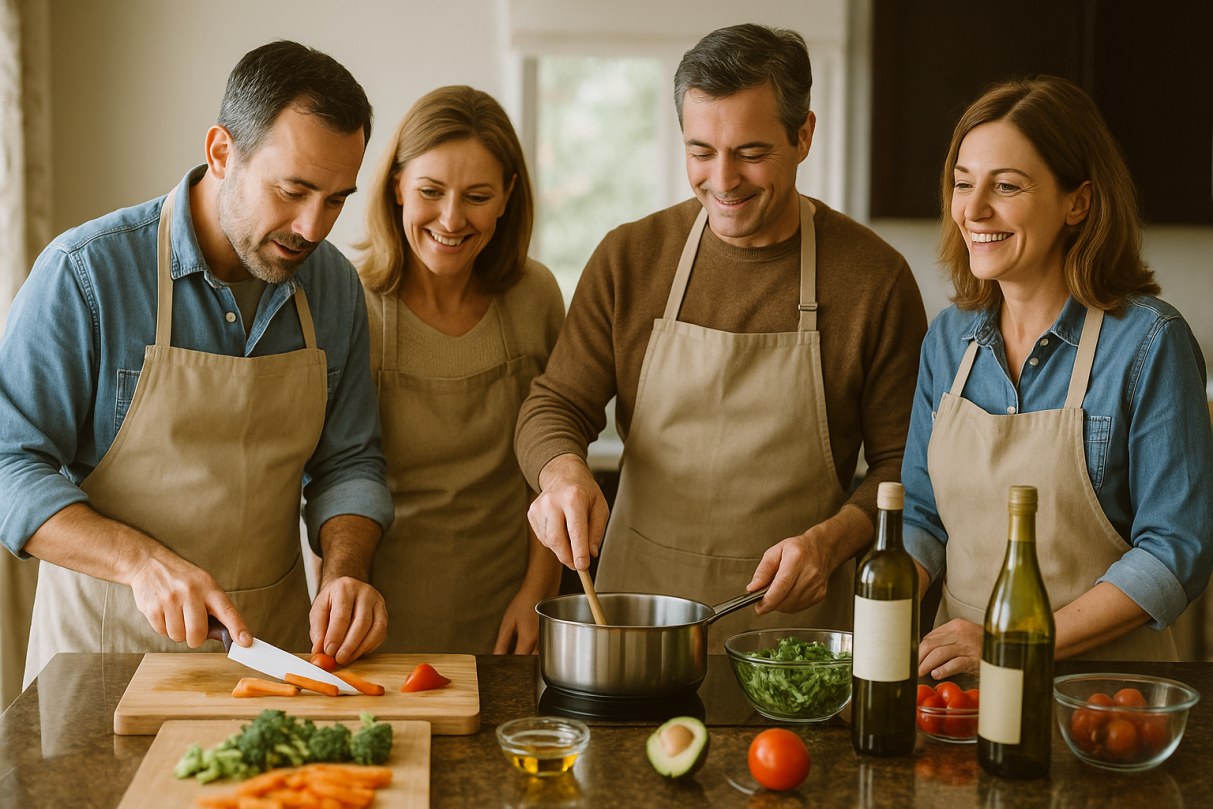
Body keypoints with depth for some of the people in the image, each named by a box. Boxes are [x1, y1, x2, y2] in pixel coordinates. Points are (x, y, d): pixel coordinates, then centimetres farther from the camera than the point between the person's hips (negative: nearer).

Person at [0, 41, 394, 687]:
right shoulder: (86, 272, -12)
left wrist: (344, 572, -11)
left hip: (273, 639, 4)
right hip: (109, 641, -3)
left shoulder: (334, 286, 3)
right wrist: (143, 562, -25)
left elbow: (347, 464, 9)